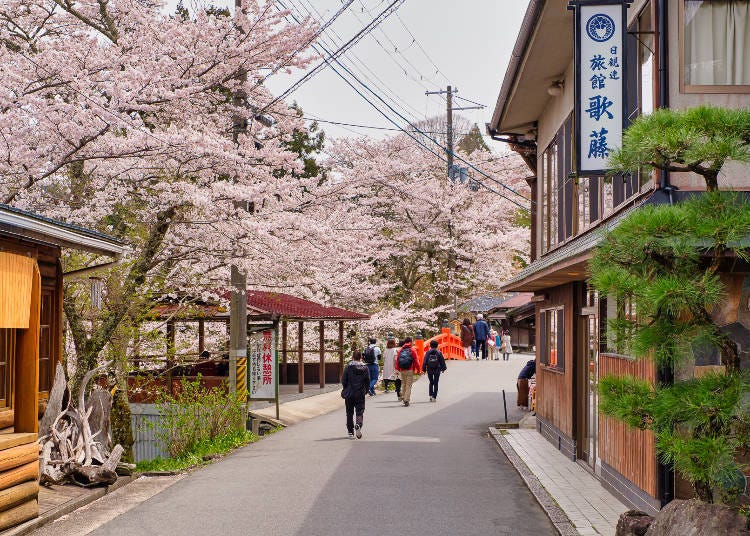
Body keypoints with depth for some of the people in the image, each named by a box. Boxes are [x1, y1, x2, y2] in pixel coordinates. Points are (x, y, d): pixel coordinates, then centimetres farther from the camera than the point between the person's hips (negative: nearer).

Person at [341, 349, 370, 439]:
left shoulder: (348, 367, -7)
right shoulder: (365, 368, -2)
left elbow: (343, 380, -5)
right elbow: (368, 381, 0)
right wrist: (365, 391, 14)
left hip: (349, 394, -1)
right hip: (360, 394, 1)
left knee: (349, 413, 10)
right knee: (360, 411, 5)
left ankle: (350, 432, 9)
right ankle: (358, 425, -24)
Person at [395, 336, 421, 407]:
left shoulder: (401, 350, 7)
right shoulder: (412, 350, -4)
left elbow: (397, 360, 8)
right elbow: (416, 360, -7)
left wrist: (398, 369, 16)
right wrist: (418, 370, 0)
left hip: (402, 370, 4)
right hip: (410, 370, -3)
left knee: (403, 384, 18)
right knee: (408, 385, -2)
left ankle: (403, 397, 18)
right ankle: (406, 400, -7)